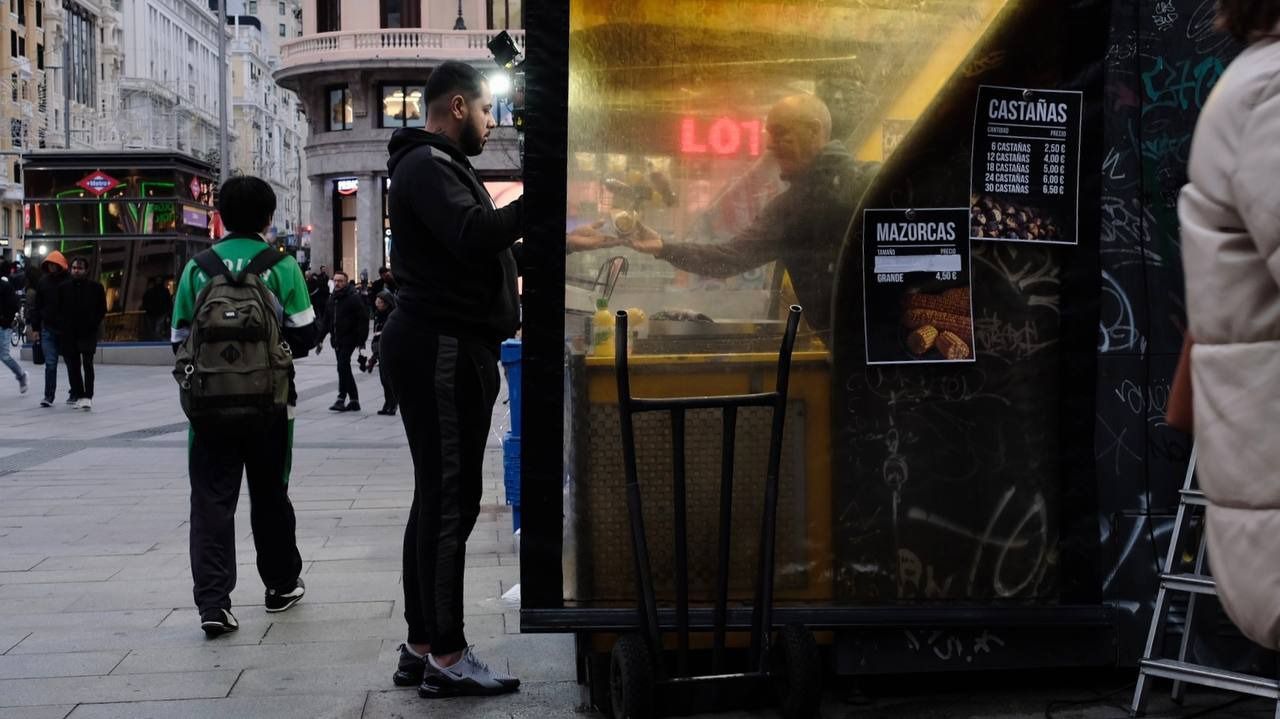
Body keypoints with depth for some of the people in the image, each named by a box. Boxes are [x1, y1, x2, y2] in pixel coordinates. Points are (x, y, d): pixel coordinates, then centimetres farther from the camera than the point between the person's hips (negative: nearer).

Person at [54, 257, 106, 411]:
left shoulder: (95, 287, 1)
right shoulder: (63, 287, 7)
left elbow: (102, 309, 3)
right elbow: (58, 309, 10)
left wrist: (94, 324, -6)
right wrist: (61, 326, -2)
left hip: (88, 332, -3)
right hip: (68, 333, 3)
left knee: (87, 364, -11)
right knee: (73, 366, 6)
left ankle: (88, 397, -12)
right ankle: (79, 396, 14)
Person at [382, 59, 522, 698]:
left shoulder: (440, 164, 23)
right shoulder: (426, 166, -11)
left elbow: (474, 241, 18)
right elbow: (474, 235, -27)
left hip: (446, 348, 11)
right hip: (442, 349, -11)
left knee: (437, 498, 12)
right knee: (450, 501, -9)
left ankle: (421, 647, 19)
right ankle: (446, 656, -4)